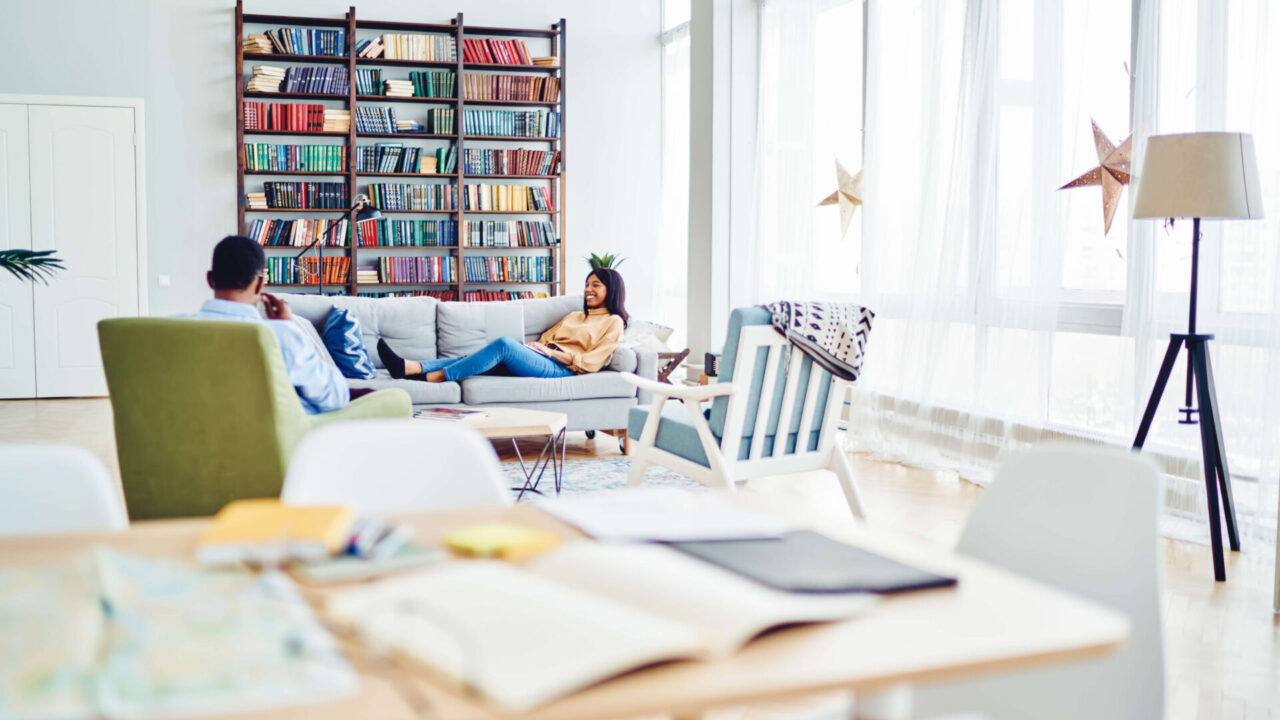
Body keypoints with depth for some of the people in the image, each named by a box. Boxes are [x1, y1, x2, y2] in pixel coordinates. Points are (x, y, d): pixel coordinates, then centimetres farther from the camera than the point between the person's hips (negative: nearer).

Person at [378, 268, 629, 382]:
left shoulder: (613, 322, 11)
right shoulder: (575, 316, 35)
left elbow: (590, 363, -3)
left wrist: (553, 352, -8)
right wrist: (534, 346, 2)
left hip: (563, 369, -7)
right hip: (542, 361, 7)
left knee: (504, 344, -29)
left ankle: (433, 377, -35)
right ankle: (409, 367, -33)